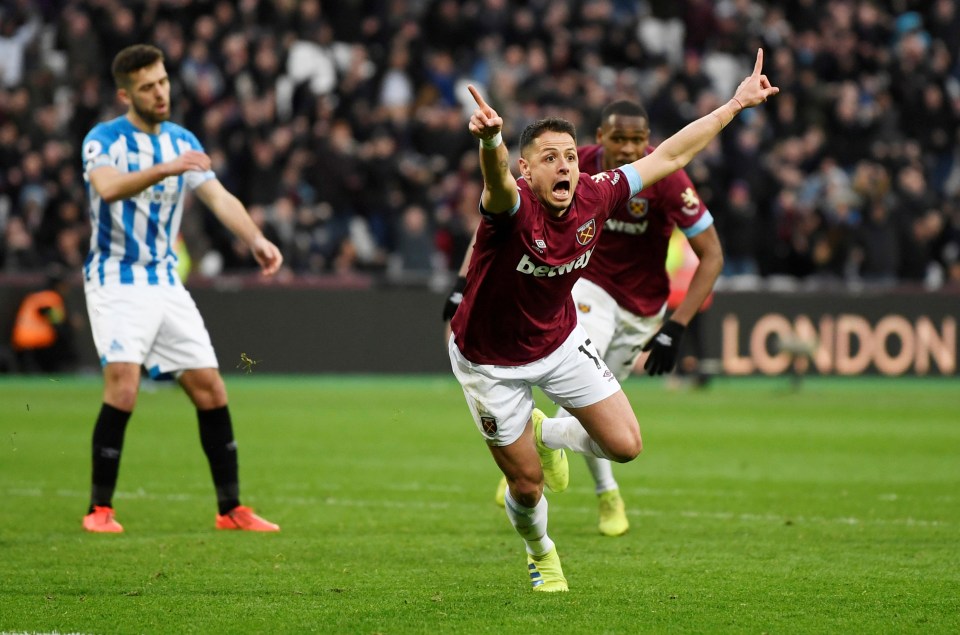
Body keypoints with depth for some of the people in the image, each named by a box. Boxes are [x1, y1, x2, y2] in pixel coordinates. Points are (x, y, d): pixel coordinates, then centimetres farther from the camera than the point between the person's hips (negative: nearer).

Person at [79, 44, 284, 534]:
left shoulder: (182, 142, 8)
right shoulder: (103, 139, -8)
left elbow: (219, 197, -3)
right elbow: (107, 186, -29)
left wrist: (255, 240, -20)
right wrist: (163, 169, -45)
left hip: (166, 283, 5)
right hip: (115, 282, -5)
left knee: (210, 390, 1)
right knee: (123, 385, -21)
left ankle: (231, 509, 11)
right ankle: (100, 509, -10)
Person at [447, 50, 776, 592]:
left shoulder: (593, 198, -17)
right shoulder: (515, 208, -33)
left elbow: (669, 156, -6)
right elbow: (498, 183, -59)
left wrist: (736, 104, -4)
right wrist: (490, 140, -83)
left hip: (559, 340, 5)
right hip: (489, 360, -4)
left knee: (625, 444, -3)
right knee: (528, 484, 5)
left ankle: (546, 433, 29)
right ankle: (540, 553, 41)